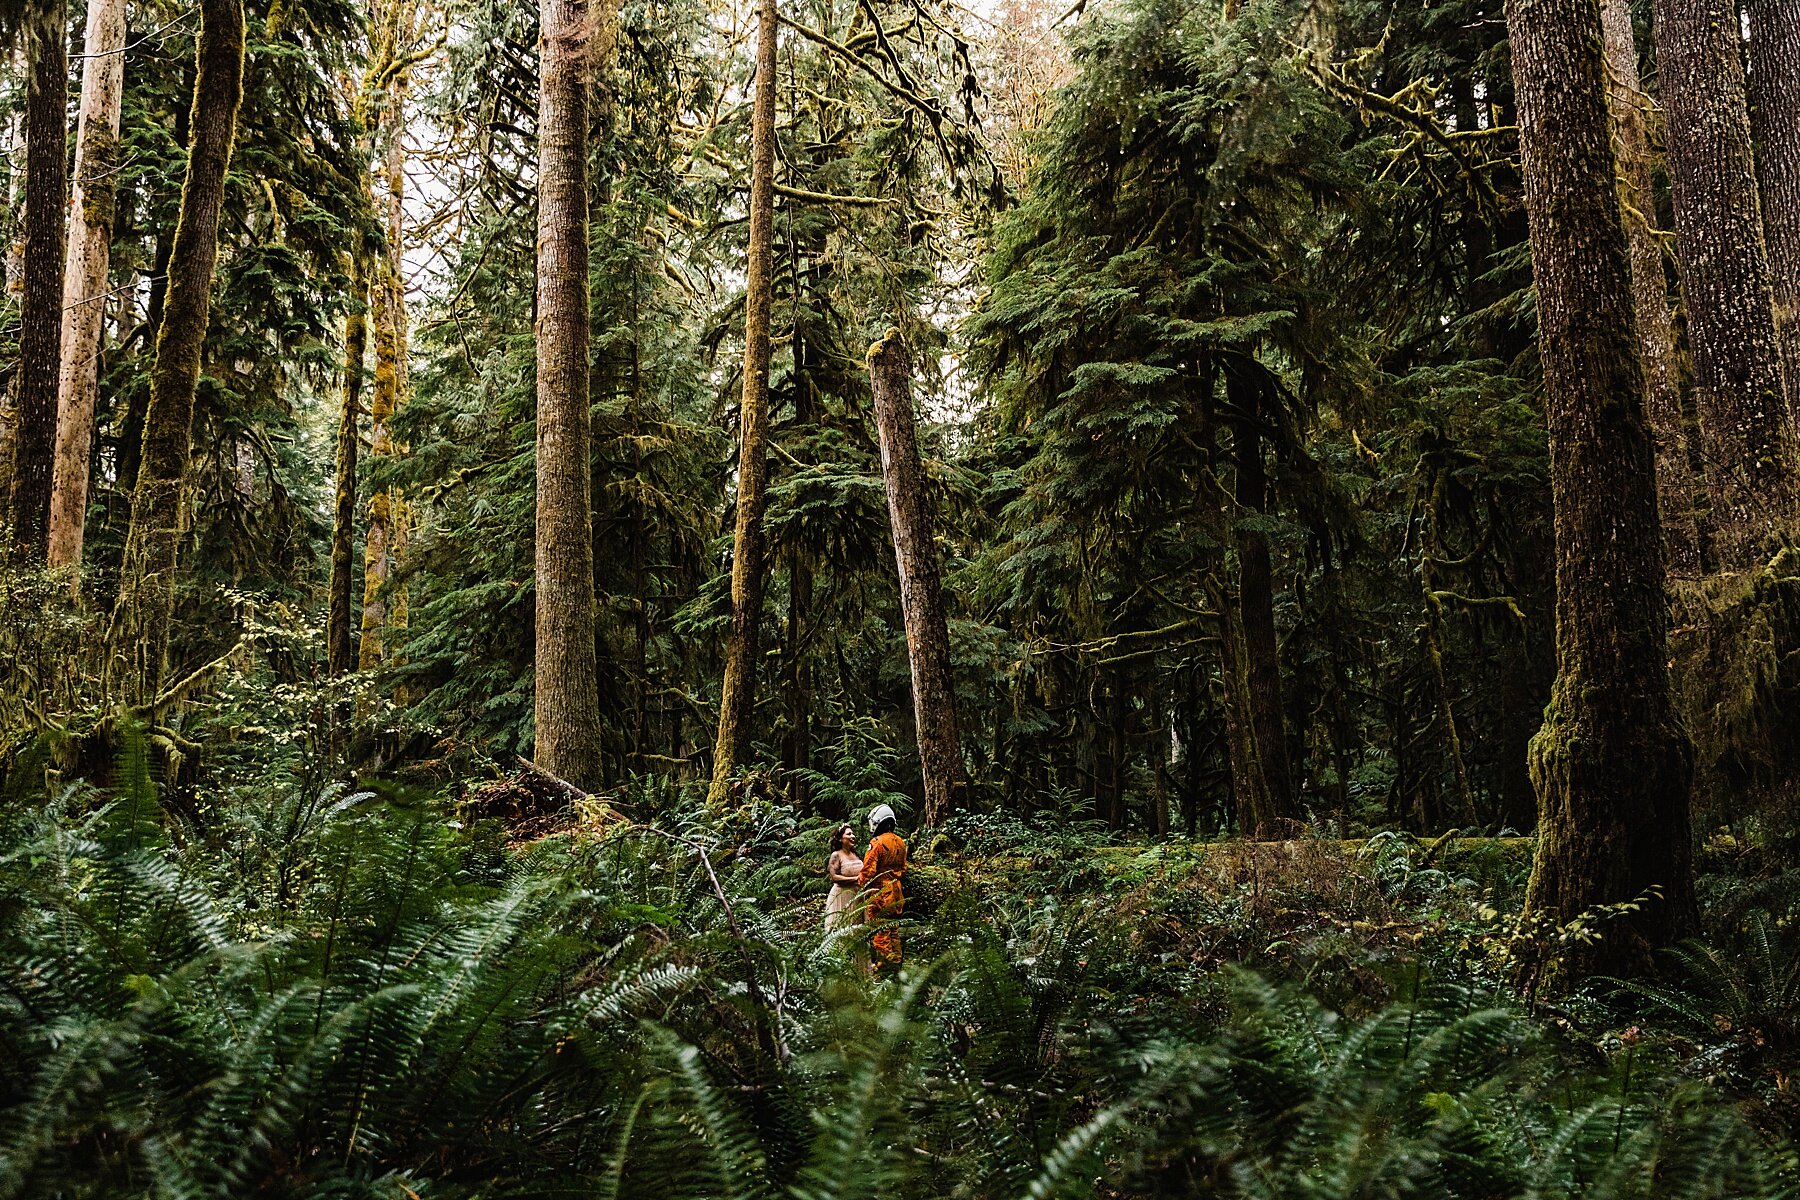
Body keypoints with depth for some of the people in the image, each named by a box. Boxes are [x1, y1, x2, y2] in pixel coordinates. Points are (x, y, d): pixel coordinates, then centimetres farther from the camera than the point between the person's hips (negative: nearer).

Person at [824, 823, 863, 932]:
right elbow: (834, 877, -15)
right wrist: (855, 879, -17)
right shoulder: (836, 855, -7)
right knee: (840, 927, -3)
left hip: (856, 896, 6)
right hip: (841, 894, -6)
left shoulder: (855, 854, 11)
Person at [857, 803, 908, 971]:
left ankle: (883, 962, -3)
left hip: (880, 890, -8)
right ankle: (895, 959, 17)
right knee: (893, 926, 14)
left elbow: (869, 869, -15)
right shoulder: (900, 843, 10)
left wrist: (860, 882, -2)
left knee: (879, 928, -3)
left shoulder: (877, 843, -15)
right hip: (897, 888, 8)